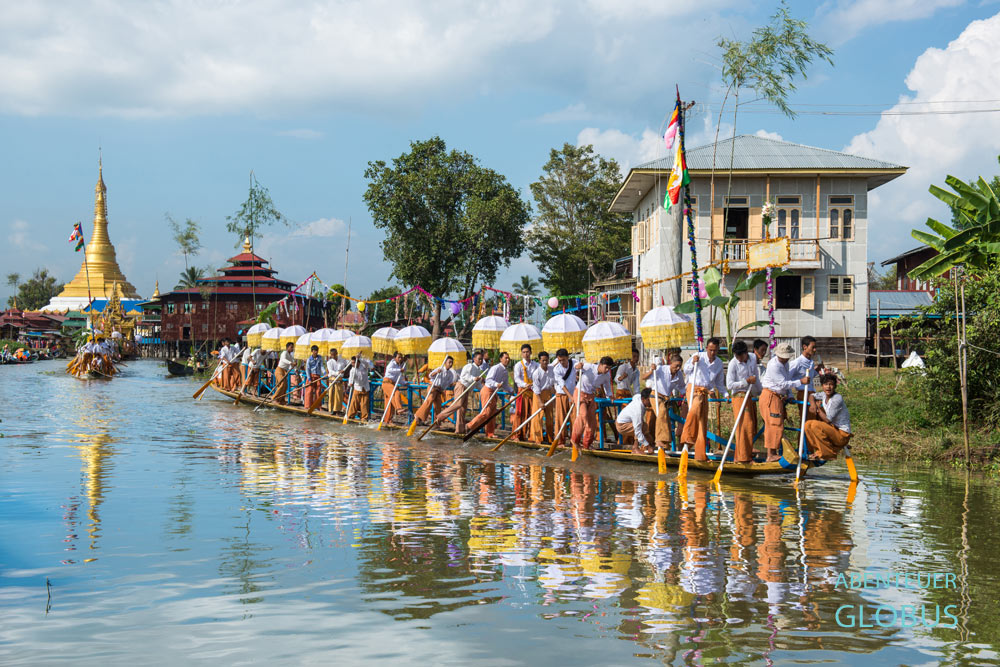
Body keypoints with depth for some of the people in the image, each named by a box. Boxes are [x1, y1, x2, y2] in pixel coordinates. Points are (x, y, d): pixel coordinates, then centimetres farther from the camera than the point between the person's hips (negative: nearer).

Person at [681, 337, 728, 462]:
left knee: (703, 422, 4)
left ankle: (701, 454, 7)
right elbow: (686, 372, 9)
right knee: (695, 409, -36)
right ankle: (687, 437, -33)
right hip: (694, 389, -5)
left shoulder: (719, 363, 12)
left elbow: (719, 383, 21)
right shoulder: (697, 357, -1)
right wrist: (692, 363, -10)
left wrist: (726, 394, 6)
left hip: (706, 393, 5)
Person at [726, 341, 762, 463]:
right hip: (740, 396, -7)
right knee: (745, 426, -11)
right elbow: (729, 385, -16)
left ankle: (748, 453, 20)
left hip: (751, 396, 7)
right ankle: (743, 457, -8)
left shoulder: (753, 358, 5)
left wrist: (759, 391, 19)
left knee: (752, 426, 10)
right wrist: (747, 381, -19)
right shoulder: (733, 364, -13)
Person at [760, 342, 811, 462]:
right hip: (770, 397, -10)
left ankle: (774, 453, 15)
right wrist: (801, 382, -23)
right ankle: (770, 455, -12)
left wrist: (789, 395, 12)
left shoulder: (785, 363, 10)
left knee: (778, 425, 10)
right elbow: (783, 384, -22)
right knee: (774, 425, -12)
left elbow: (787, 381, 21)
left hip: (779, 397, 10)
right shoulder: (773, 365, -20)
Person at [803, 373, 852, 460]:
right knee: (808, 425, 0)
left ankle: (829, 454, -15)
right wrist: (813, 404, -2)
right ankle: (820, 451, 8)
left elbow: (827, 419, -20)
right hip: (832, 429, 8)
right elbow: (812, 396, 21)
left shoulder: (837, 399, -21)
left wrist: (819, 409, -4)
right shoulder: (824, 395, 2)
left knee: (815, 425, -25)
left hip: (843, 434, -8)